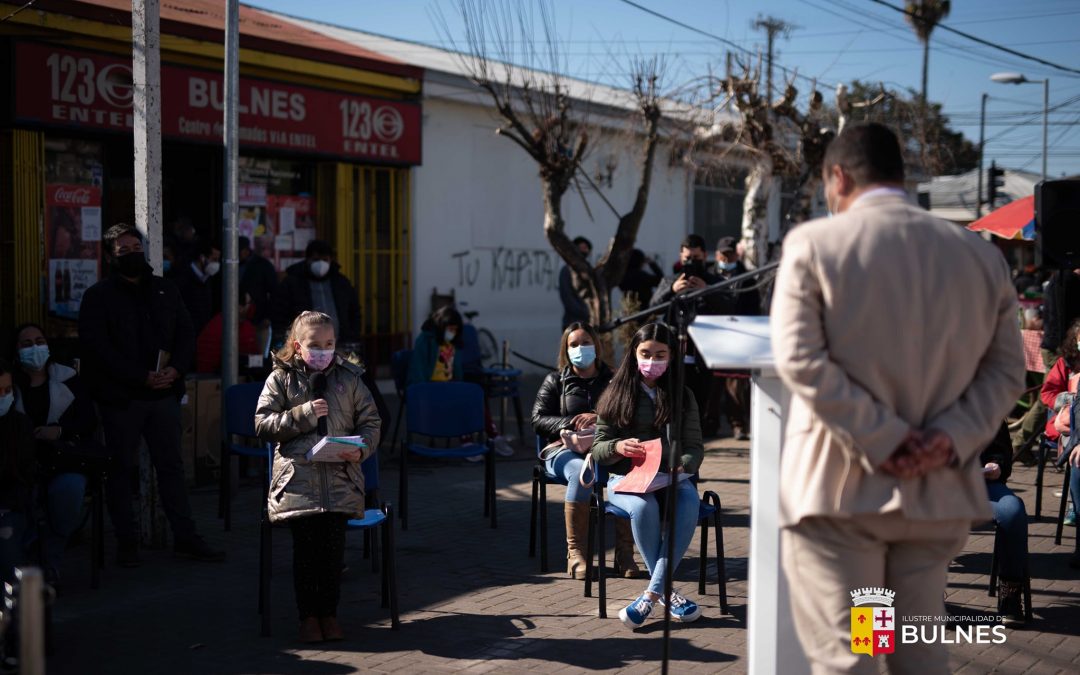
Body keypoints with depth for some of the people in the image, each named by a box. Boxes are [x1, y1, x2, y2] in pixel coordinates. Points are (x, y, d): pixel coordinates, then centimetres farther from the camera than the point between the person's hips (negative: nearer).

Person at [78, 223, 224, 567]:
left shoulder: (164, 289, 13)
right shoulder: (98, 296, -2)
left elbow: (186, 333, 12)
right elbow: (97, 348, -11)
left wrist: (176, 369, -8)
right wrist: (142, 377, -17)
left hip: (164, 393, 4)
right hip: (121, 396, -4)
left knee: (171, 465, 7)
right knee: (120, 468, 3)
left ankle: (185, 537, 11)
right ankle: (127, 542, 11)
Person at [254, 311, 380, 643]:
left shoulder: (348, 378, 11)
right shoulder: (281, 378, 7)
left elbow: (371, 421, 11)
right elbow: (263, 423, 1)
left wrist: (361, 449, -8)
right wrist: (303, 414, -10)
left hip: (340, 479, 1)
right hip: (297, 477, -1)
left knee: (333, 545, -8)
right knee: (305, 547, -7)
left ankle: (329, 613, 8)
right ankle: (308, 616, 7)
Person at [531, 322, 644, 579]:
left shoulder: (613, 381, 21)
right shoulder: (555, 381, 19)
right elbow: (538, 421, 8)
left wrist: (600, 418, -10)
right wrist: (573, 423, -9)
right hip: (564, 449, -1)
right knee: (581, 473, -39)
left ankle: (625, 553, -31)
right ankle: (575, 554, -32)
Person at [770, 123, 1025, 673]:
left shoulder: (813, 244, -5)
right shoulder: (981, 255, 8)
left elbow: (799, 359, -15)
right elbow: (1005, 368, 5)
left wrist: (885, 440, -14)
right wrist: (951, 438, -7)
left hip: (840, 488, -4)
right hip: (936, 491, 5)